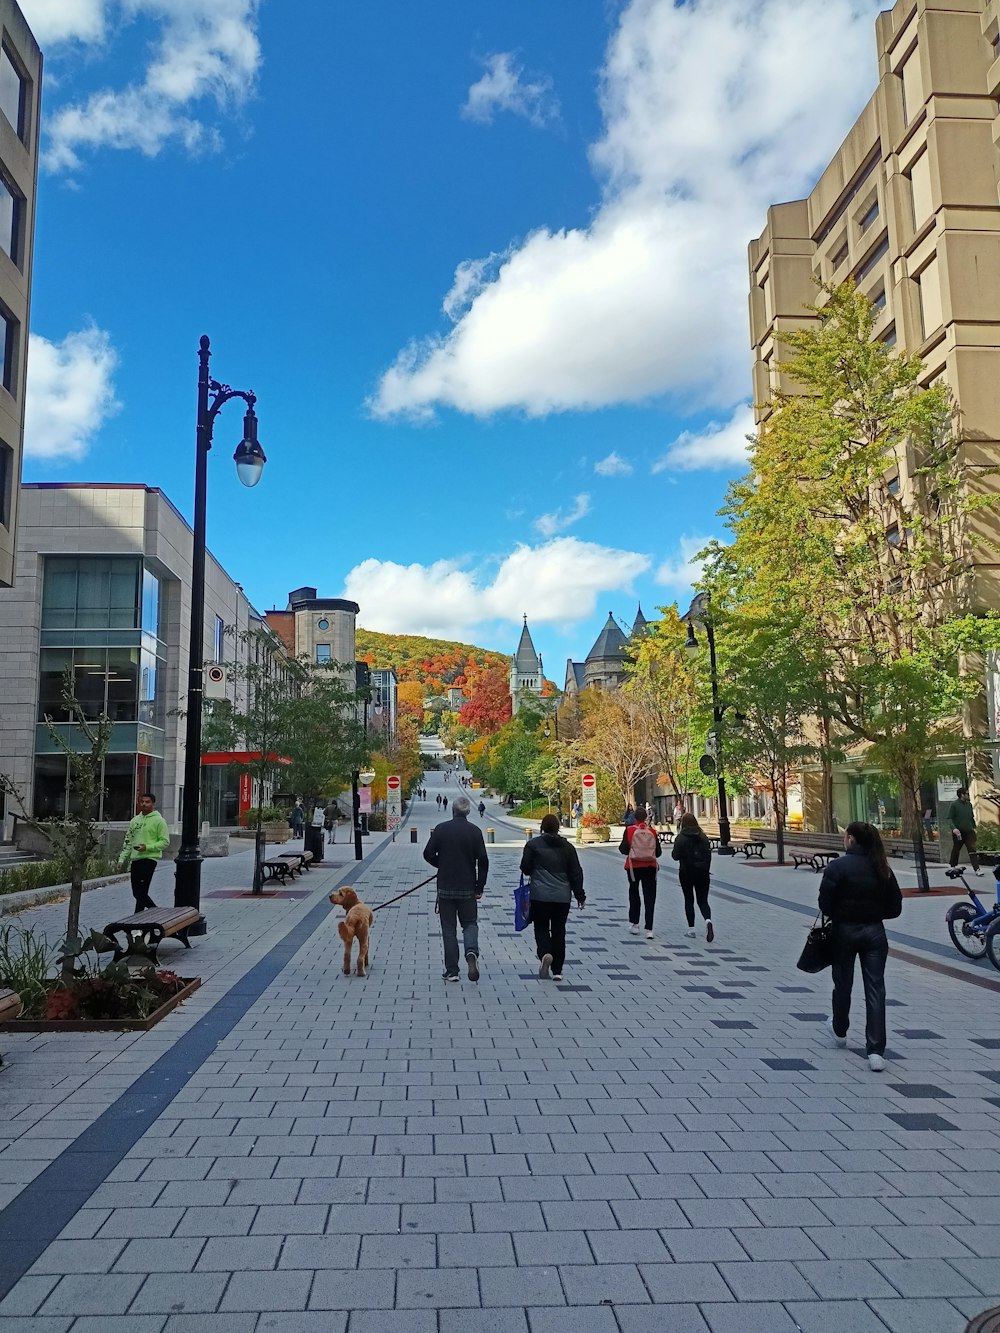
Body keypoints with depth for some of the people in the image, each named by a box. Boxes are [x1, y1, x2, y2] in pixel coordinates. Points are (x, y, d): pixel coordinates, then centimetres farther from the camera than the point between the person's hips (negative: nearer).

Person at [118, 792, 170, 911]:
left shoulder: (158, 820, -4)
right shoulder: (135, 820, 15)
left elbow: (165, 842, -7)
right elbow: (128, 841, 18)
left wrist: (147, 847, -18)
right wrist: (122, 859, 10)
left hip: (149, 859, -7)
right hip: (135, 860, 7)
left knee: (141, 892, -11)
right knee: (137, 893, 11)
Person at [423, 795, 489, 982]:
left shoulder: (440, 829, -5)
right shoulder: (475, 831, -5)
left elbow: (428, 854, -4)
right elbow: (483, 860, -6)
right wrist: (480, 887, 2)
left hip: (445, 887, 0)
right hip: (468, 888, 0)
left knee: (448, 928, 8)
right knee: (470, 923, 14)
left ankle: (451, 970, 8)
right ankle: (472, 952, -14)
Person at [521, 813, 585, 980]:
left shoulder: (533, 844, -3)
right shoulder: (567, 847, 5)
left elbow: (525, 869, -1)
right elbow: (576, 873, 6)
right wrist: (580, 895, 13)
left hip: (540, 896, -2)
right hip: (562, 897, 3)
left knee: (541, 928, 9)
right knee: (559, 931, 10)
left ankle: (544, 954, -18)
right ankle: (557, 970, 11)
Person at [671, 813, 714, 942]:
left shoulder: (680, 838, -9)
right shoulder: (703, 837, 3)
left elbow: (675, 856, -11)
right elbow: (709, 855, 6)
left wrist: (674, 849, 8)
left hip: (686, 872, -2)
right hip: (702, 872, 3)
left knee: (688, 900, 11)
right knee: (703, 901, 7)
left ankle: (691, 928, 10)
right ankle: (708, 920, -21)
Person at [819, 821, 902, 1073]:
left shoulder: (838, 866, -13)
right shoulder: (882, 869, 1)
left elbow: (825, 904, -14)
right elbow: (895, 907, 4)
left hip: (845, 931, -2)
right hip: (874, 932, 3)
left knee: (842, 984, 16)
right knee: (875, 989, 1)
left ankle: (839, 1031, 38)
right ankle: (876, 1051, -4)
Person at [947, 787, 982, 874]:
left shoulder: (969, 804, 8)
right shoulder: (954, 805, -9)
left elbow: (972, 817, 21)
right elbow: (949, 818, -10)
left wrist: (974, 827, 16)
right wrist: (953, 828, -24)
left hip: (969, 832, 4)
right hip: (958, 832, -4)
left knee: (972, 850, -6)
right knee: (955, 850, 11)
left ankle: (977, 869, -9)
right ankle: (952, 866, 29)